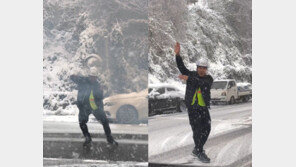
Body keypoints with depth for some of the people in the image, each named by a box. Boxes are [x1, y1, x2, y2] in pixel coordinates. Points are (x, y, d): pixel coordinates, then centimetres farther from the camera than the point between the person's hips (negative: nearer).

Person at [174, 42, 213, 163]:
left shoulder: (209, 78, 2)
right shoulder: (191, 74, 4)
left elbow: (202, 83, -20)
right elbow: (181, 66, -9)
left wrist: (189, 78, -29)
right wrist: (177, 54, -24)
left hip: (204, 107, 3)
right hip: (192, 107, -3)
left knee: (206, 128, 6)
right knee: (197, 129, -6)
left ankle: (197, 149, 23)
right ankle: (200, 153, 1)